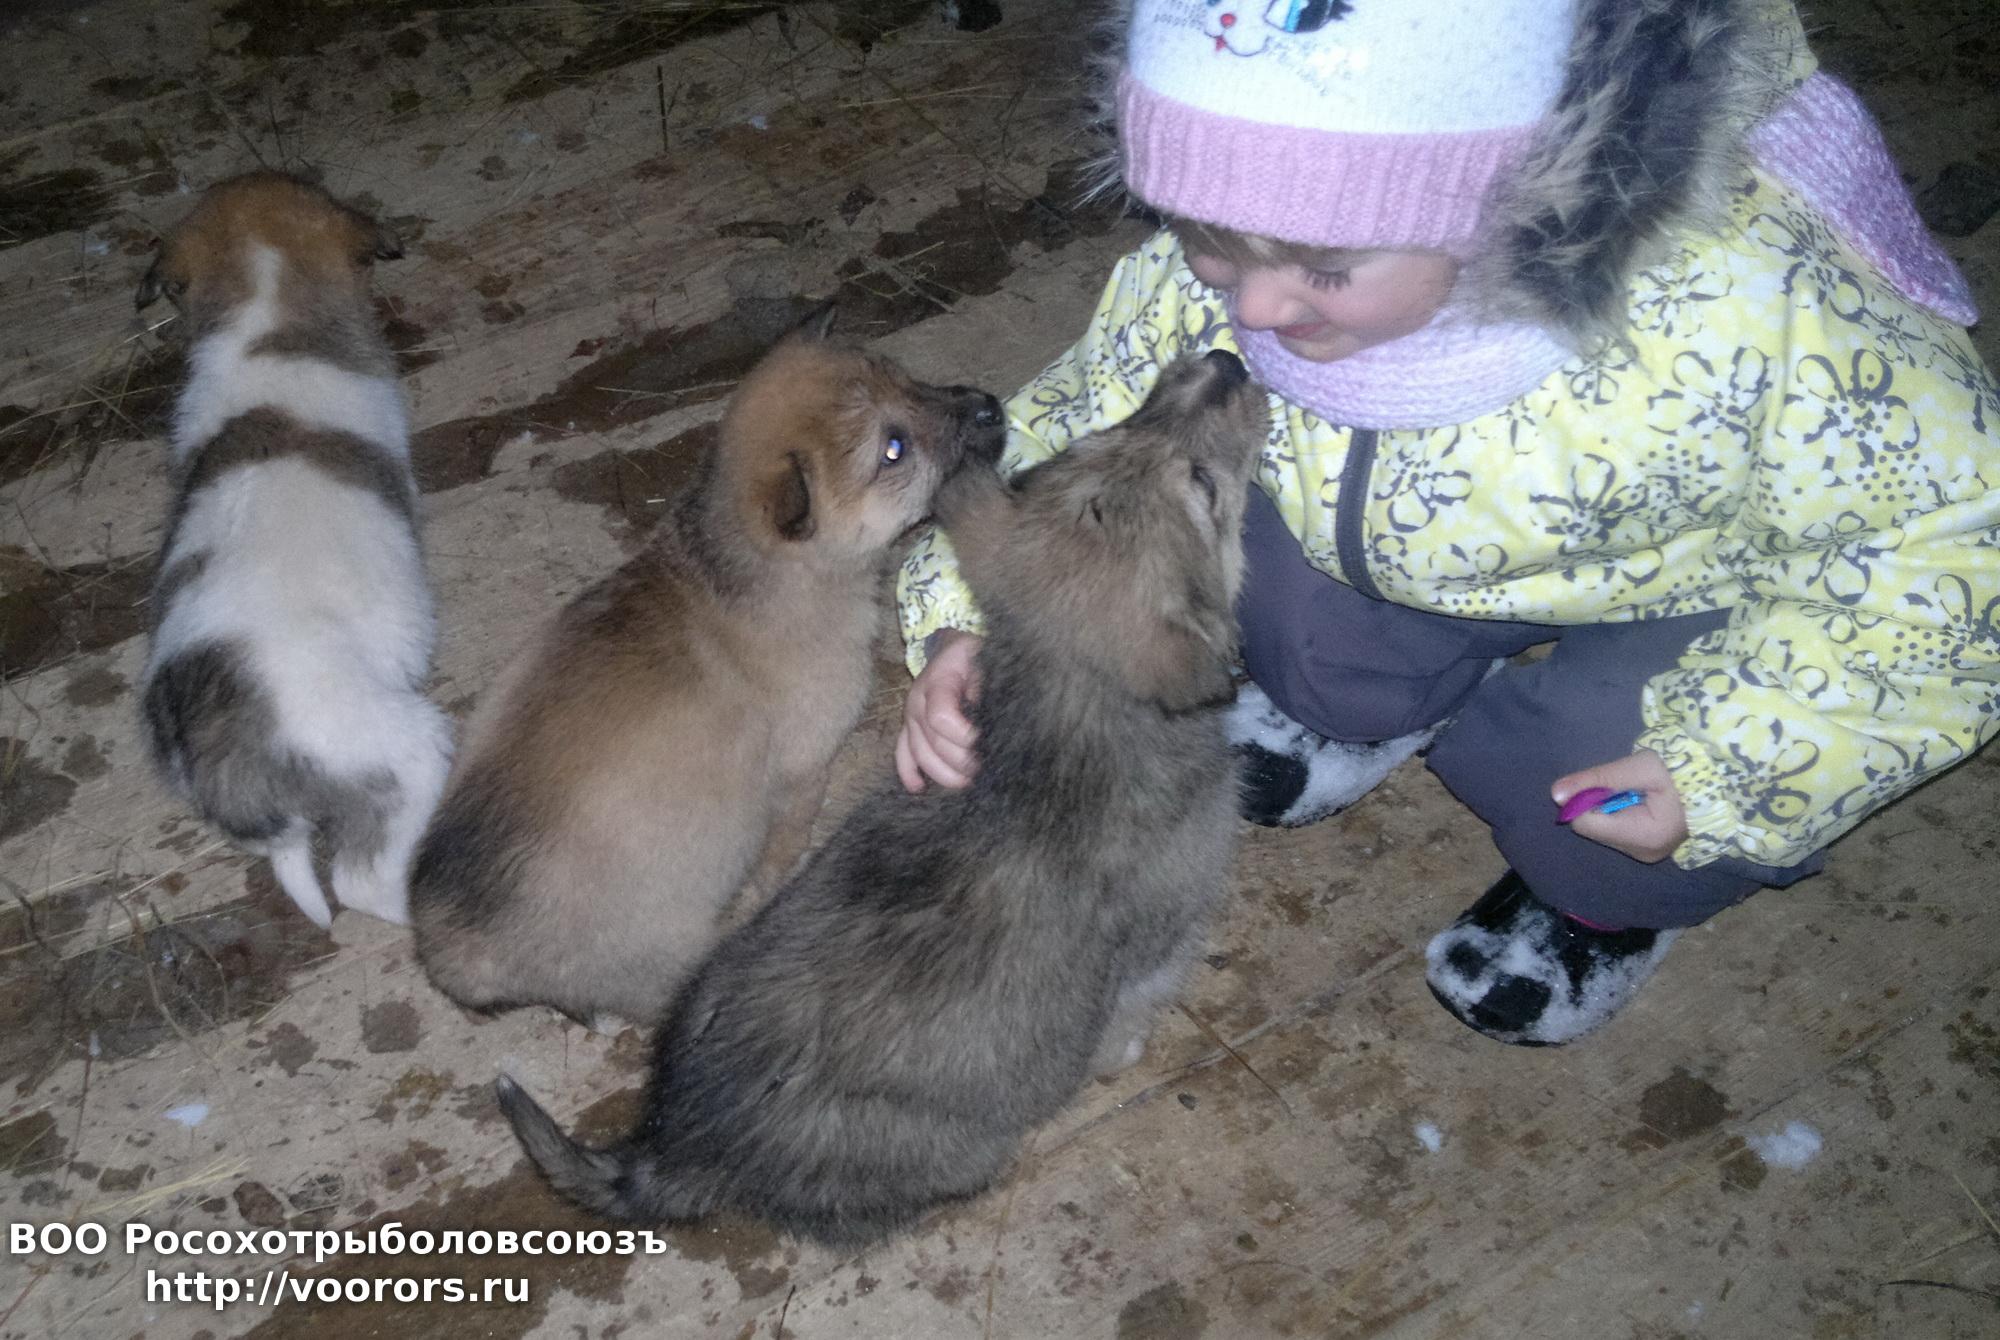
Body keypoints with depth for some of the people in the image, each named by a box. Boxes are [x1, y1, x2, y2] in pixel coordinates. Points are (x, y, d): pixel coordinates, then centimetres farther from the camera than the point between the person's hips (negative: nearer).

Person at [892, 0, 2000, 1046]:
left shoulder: (1746, 306, -41)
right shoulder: (1229, 261, -28)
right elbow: (1082, 420, -10)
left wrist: (1727, 768, -30)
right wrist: (966, 624, -26)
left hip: (1718, 596, -4)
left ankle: (1609, 896, 11)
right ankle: (1375, 707, 16)